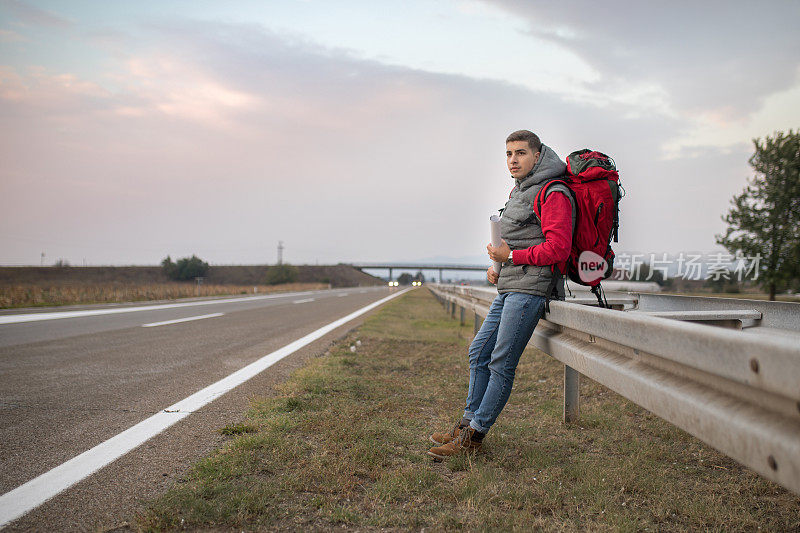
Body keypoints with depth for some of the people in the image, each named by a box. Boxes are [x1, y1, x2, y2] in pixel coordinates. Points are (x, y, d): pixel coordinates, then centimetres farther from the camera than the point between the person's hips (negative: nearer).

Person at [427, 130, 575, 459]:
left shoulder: (553, 195, -10)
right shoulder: (518, 190, 19)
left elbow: (557, 248, -18)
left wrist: (510, 256, -13)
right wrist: (496, 265, 11)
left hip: (530, 288, -10)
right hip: (508, 287, 10)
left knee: (501, 363, -6)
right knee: (479, 353, 11)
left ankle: (474, 436, 2)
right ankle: (469, 421, 22)